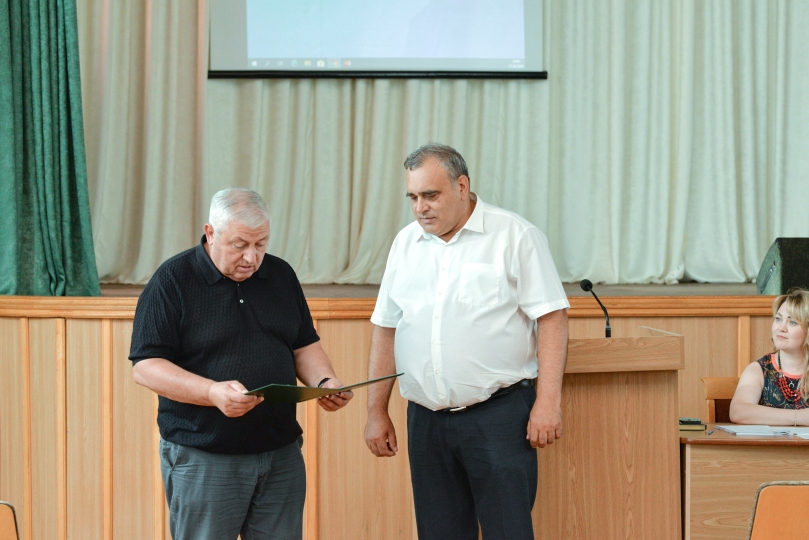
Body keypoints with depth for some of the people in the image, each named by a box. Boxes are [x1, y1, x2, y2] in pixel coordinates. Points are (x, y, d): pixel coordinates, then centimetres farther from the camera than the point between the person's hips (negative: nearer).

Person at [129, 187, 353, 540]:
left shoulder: (280, 275, 10)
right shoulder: (172, 281, -7)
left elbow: (304, 345, 17)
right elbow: (145, 366, -12)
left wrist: (325, 381, -4)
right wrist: (213, 392, -25)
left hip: (281, 455, 5)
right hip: (202, 458, -4)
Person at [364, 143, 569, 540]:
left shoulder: (515, 236, -3)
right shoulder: (406, 243, 12)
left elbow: (551, 317, -7)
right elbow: (386, 328, 15)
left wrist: (548, 402, -14)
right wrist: (377, 412, 12)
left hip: (498, 416, -5)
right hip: (426, 418, 5)